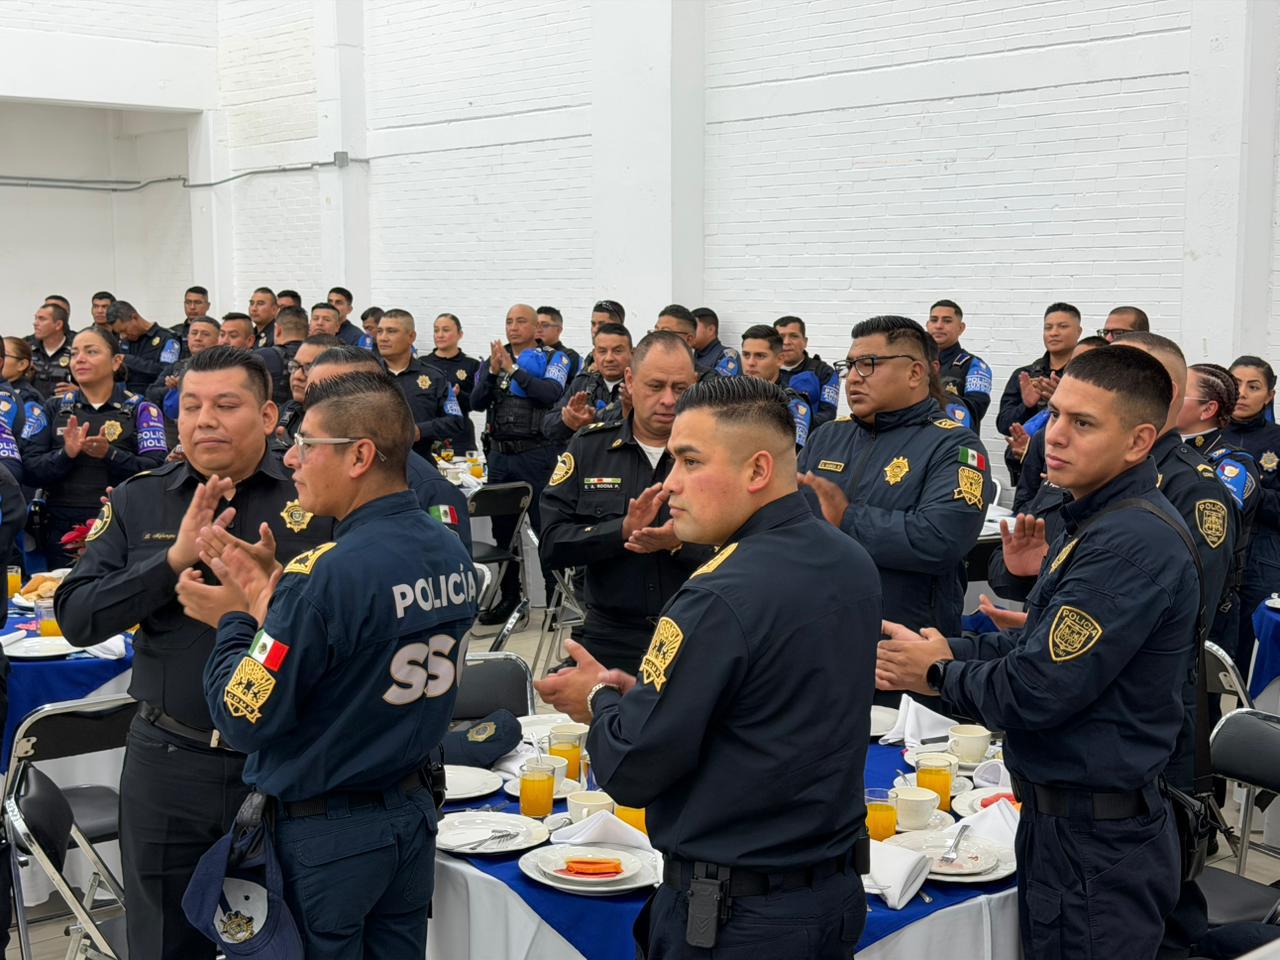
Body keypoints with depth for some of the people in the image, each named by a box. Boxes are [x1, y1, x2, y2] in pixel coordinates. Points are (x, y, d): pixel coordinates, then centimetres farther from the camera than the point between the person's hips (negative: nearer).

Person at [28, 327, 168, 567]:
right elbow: (31, 473, 3)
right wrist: (65, 454, -16)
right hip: (62, 530, 3)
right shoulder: (56, 409, 11)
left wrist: (110, 455, -24)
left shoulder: (141, 409, 3)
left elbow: (158, 470, -9)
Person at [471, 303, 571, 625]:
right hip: (499, 453, 5)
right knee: (502, 528, 11)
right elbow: (477, 402, 2)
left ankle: (556, 598, 5)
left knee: (545, 527, -3)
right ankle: (509, 595, 22)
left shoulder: (553, 358, -1)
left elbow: (552, 393, -19)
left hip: (536, 454, -5)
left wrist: (513, 370, -21)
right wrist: (493, 371, -13)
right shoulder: (494, 359, 10)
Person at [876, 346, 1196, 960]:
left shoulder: (1133, 542, -25)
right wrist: (947, 651, -2)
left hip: (1096, 839, -10)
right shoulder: (1101, 521, 8)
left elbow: (1036, 692, -25)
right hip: (1064, 815, 10)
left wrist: (938, 674, -7)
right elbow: (1047, 648, 12)